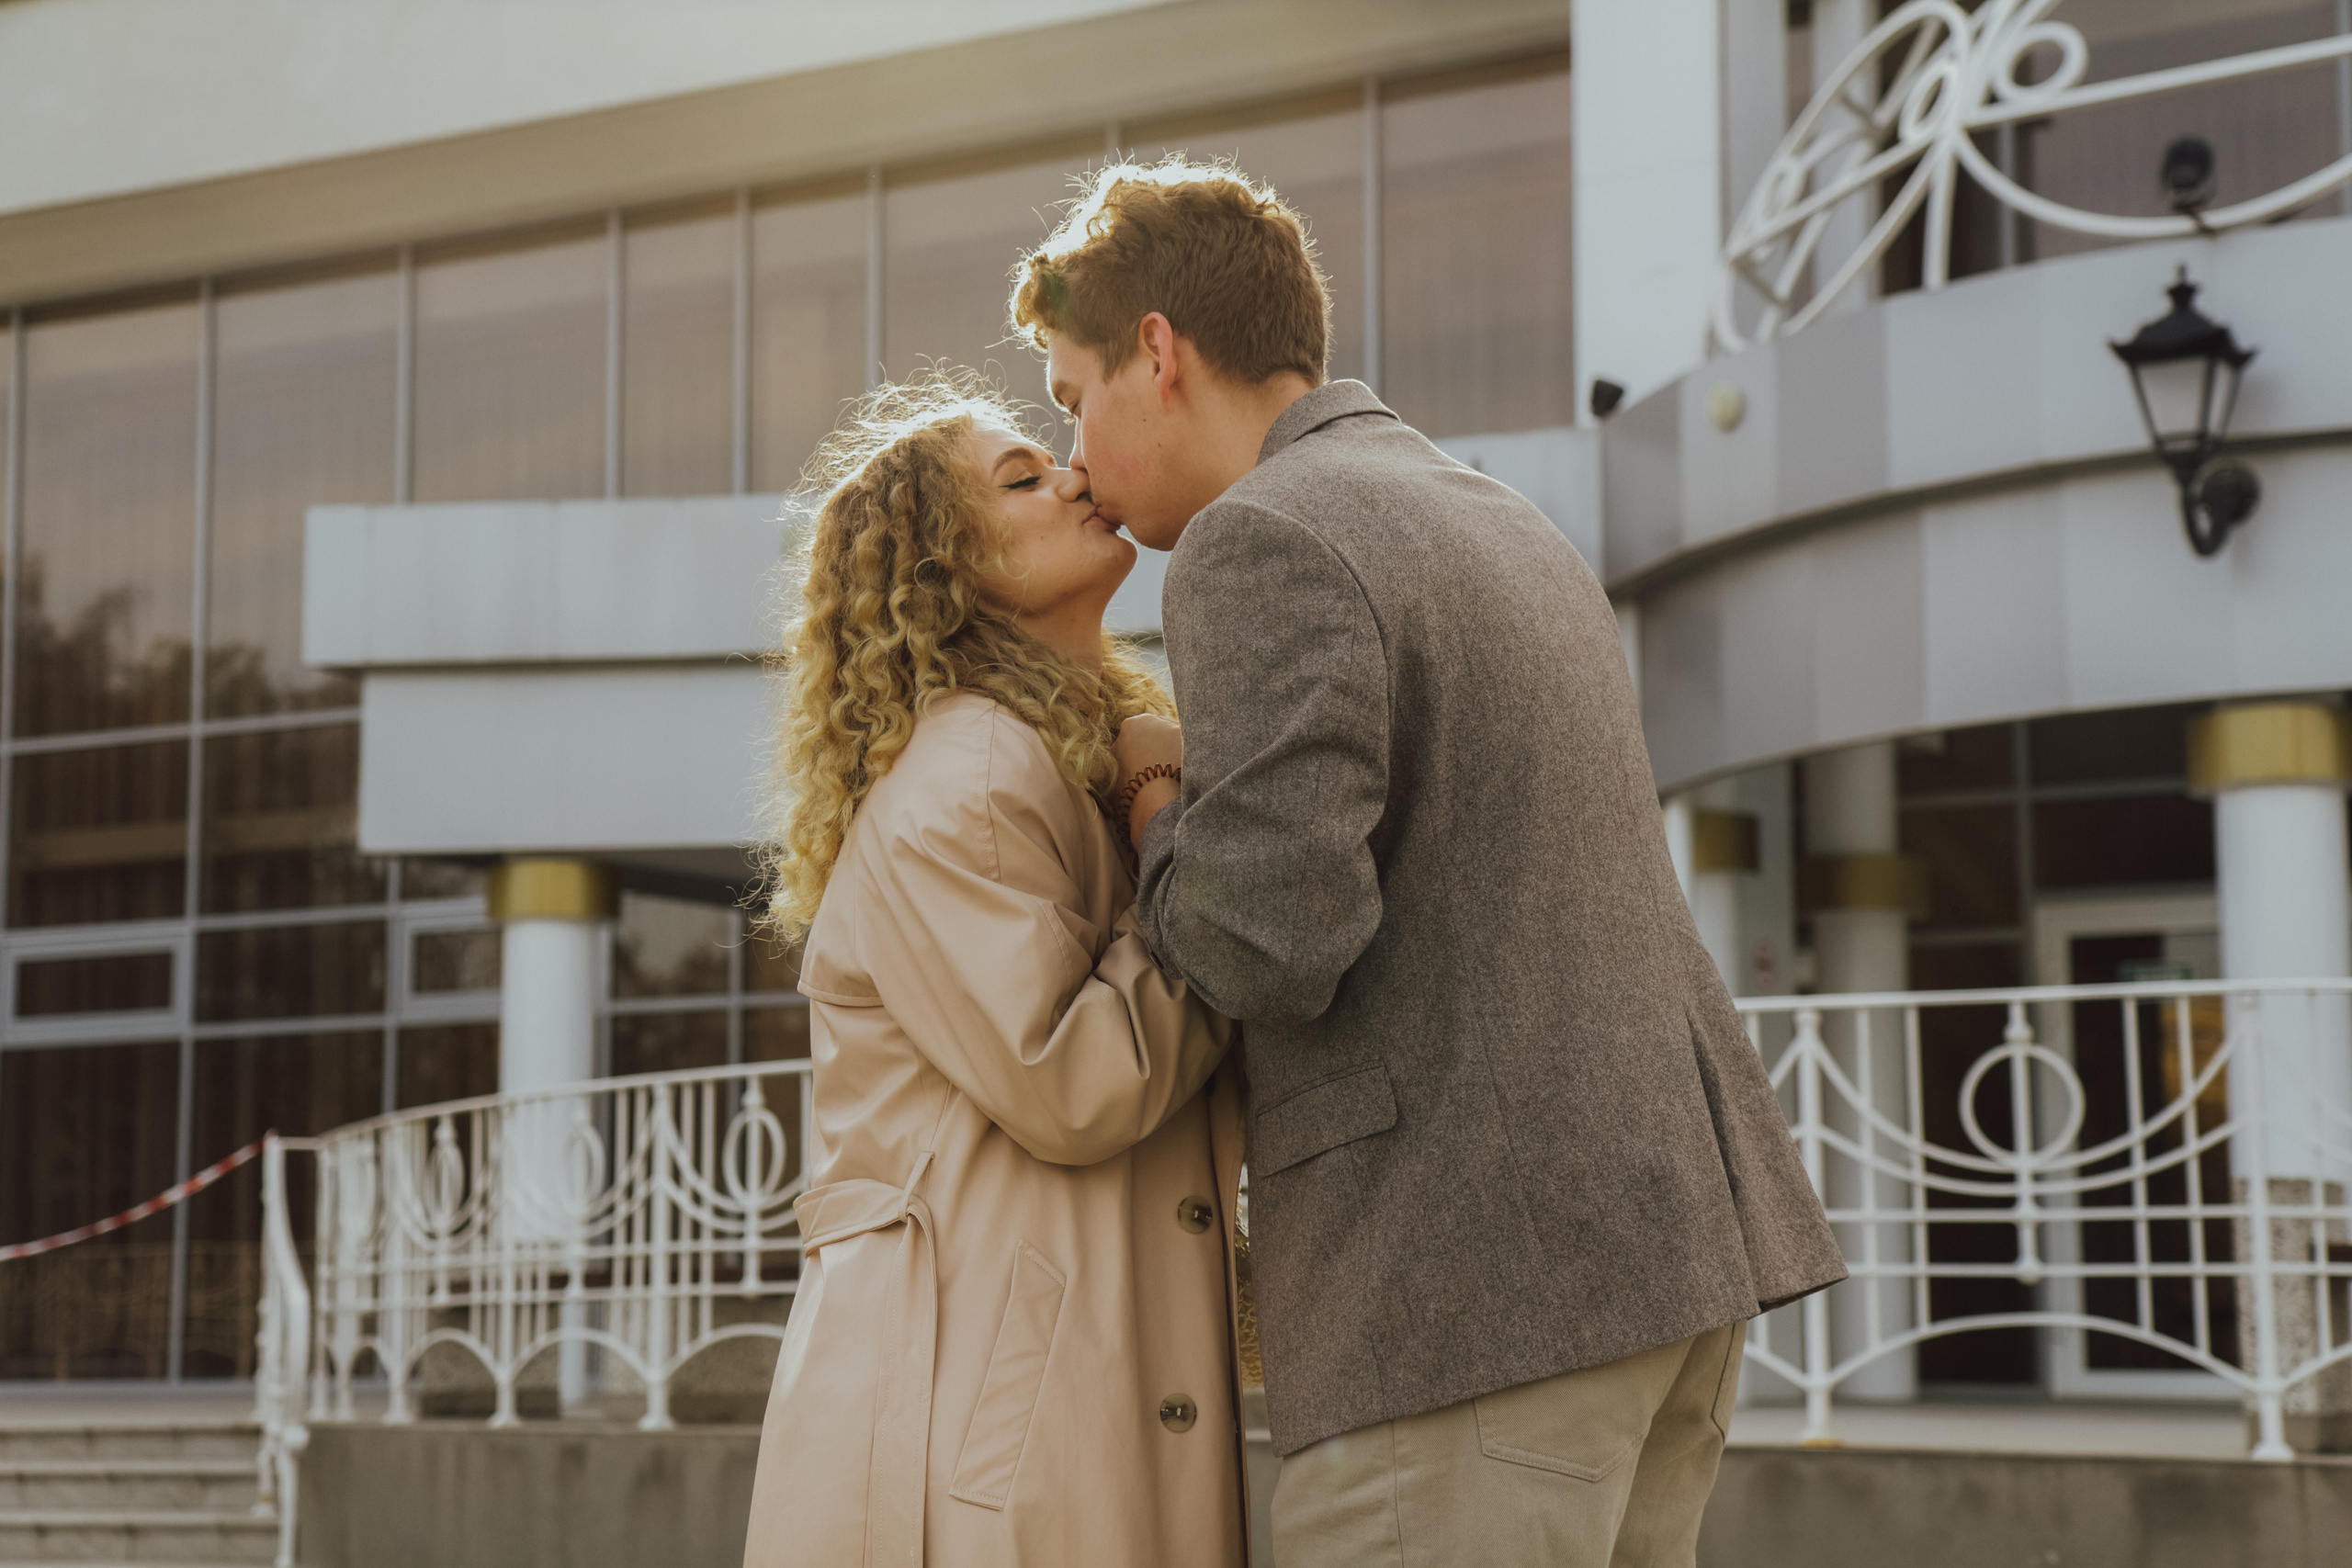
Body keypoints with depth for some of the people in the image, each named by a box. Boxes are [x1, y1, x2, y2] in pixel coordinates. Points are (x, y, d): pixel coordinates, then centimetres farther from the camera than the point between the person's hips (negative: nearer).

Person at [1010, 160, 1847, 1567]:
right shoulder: (1509, 527, 21)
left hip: (1479, 1280, -9)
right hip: (1672, 1227, 9)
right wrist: (1214, 774, 18)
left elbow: (1271, 938, -19)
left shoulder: (1262, 541, -9)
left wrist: (1160, 815, 1)